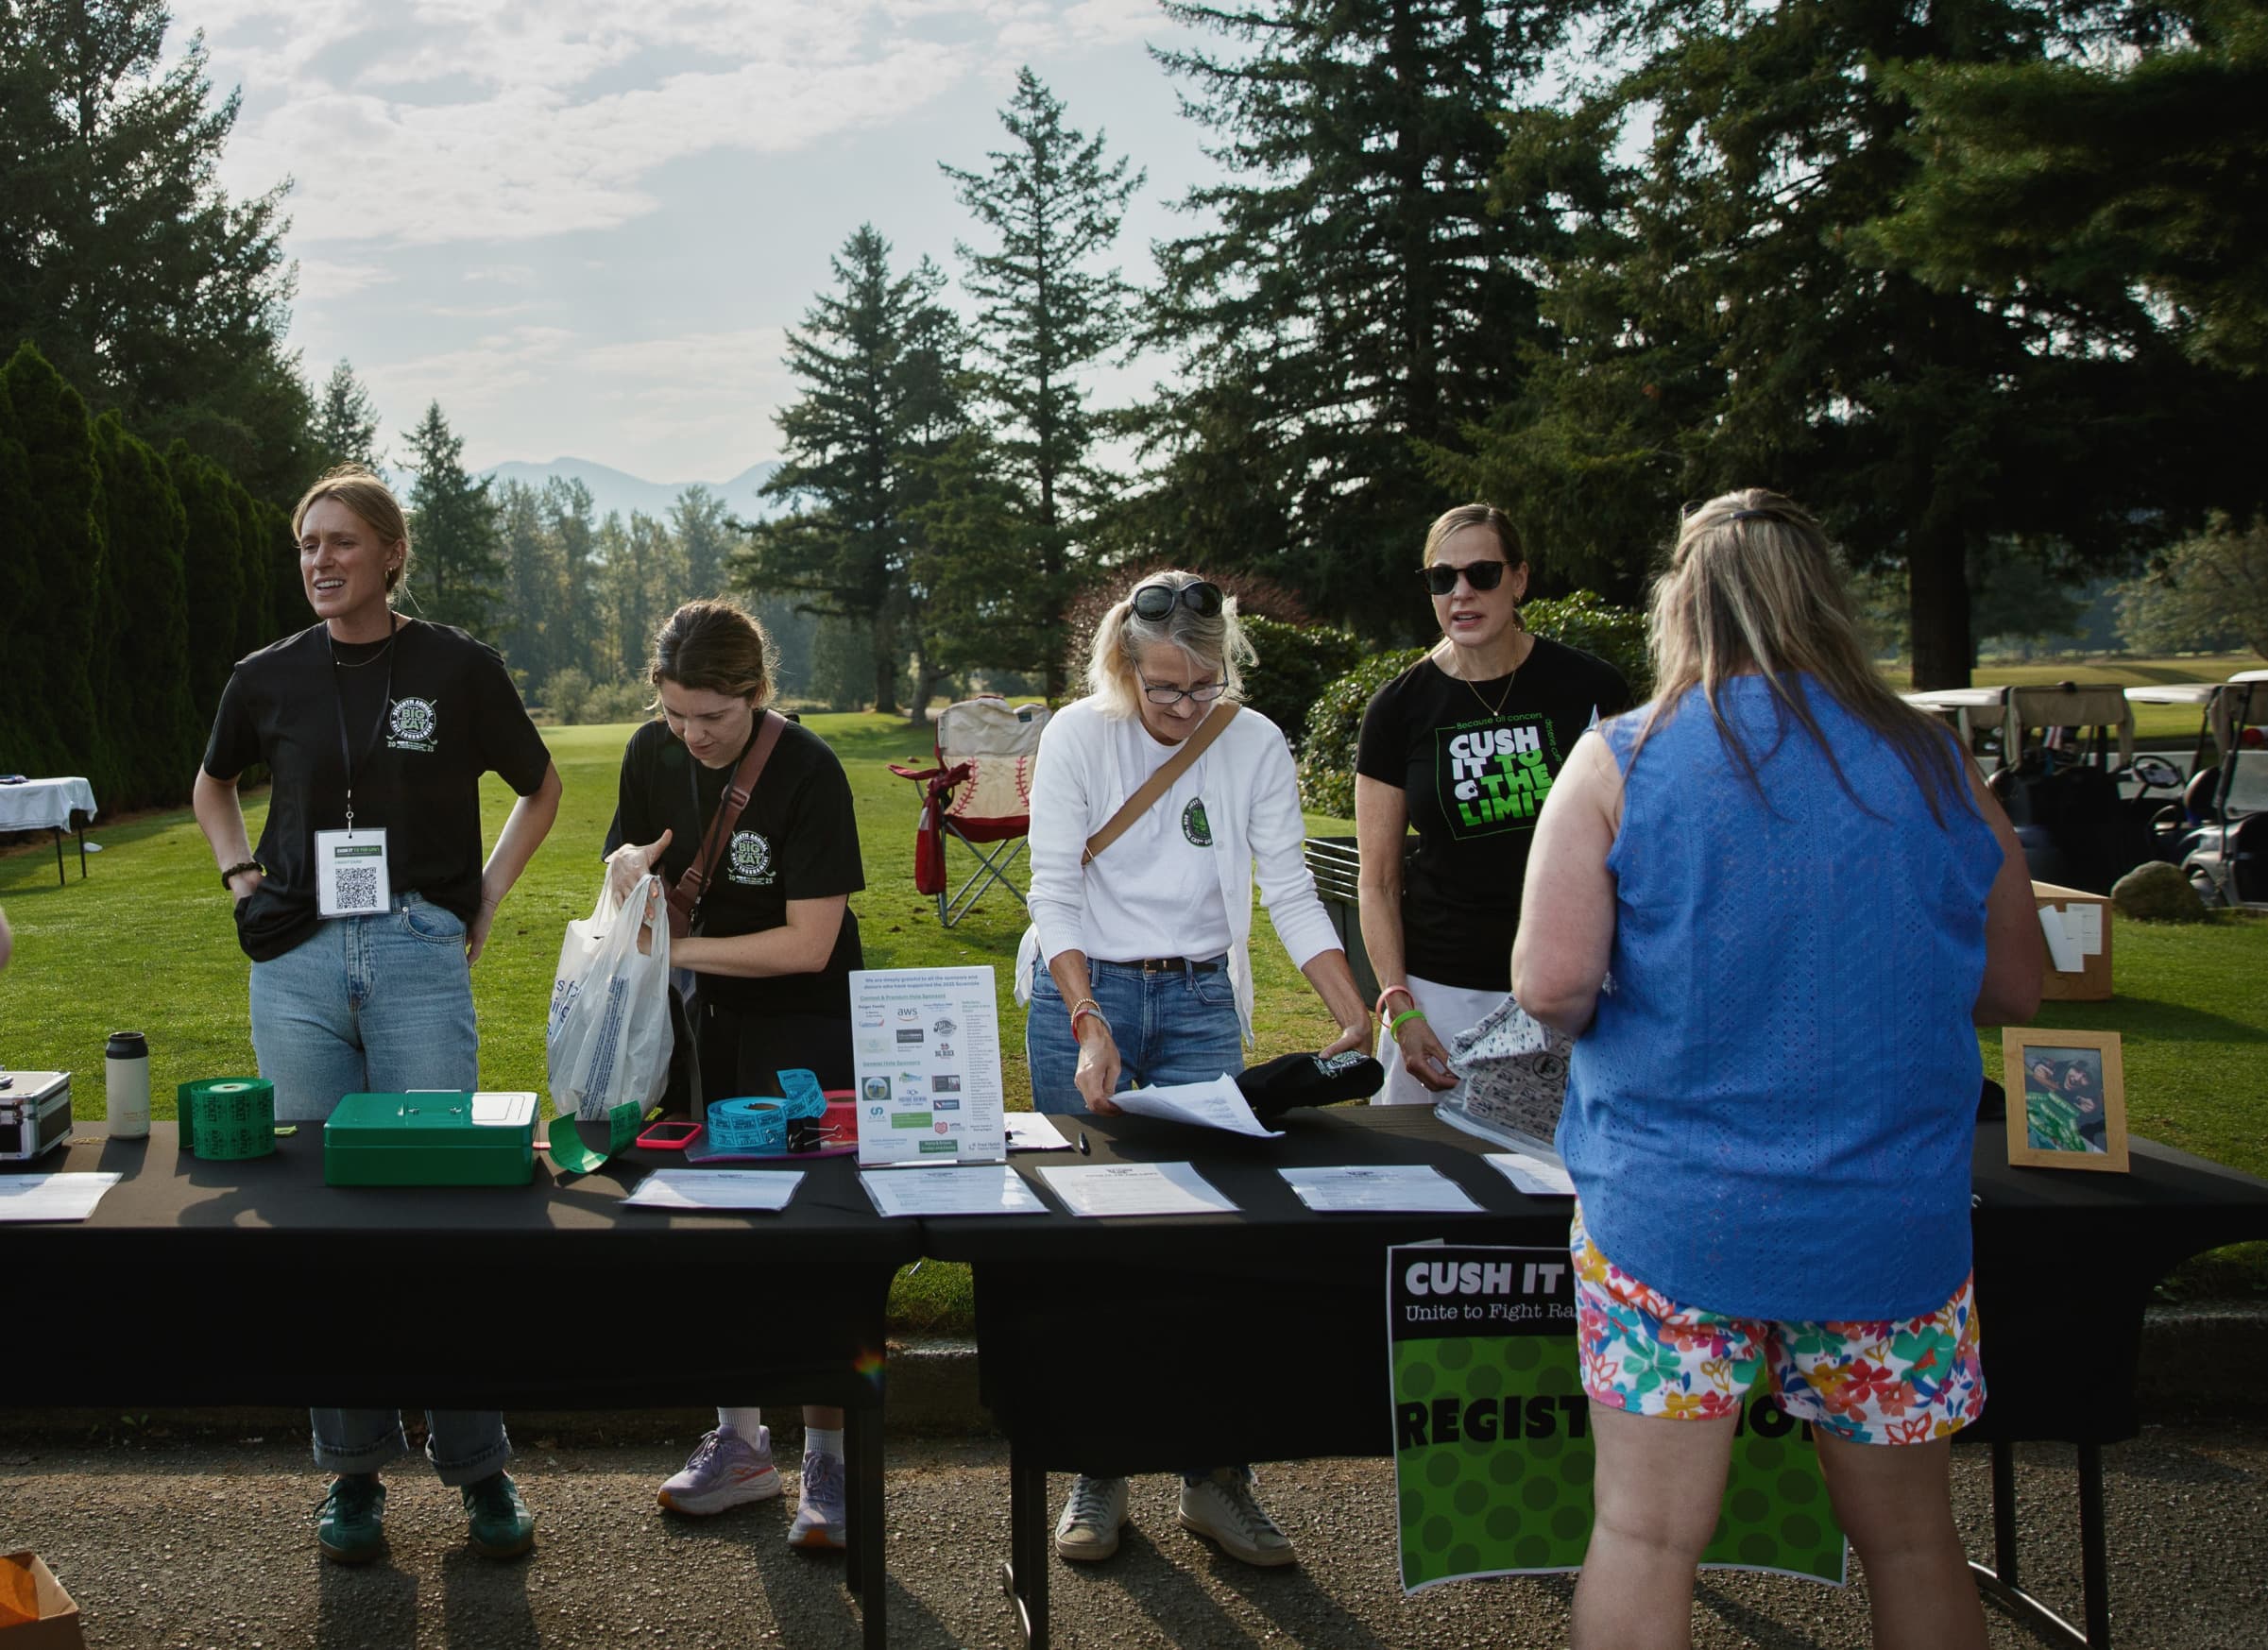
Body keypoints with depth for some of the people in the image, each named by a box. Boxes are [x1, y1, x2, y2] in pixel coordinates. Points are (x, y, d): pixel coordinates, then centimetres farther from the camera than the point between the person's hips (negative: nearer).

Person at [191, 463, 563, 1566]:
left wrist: (484, 904, 5)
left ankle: (478, 1468, 12)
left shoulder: (456, 669, 0)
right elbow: (213, 784, 25)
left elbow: (540, 787, 14)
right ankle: (353, 1469, 17)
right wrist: (243, 883, 9)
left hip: (419, 957, -2)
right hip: (299, 960, 2)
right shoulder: (270, 679, 6)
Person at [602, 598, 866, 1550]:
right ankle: (740, 1442, 24)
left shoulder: (807, 772, -19)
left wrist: (676, 948, -21)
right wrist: (629, 864, -11)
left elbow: (808, 944, -21)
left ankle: (828, 1466, 5)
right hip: (701, 1021, 6)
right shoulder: (653, 756, -2)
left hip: (803, 1024, -6)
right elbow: (623, 872, 12)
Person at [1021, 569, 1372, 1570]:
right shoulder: (1079, 736, -8)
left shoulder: (1255, 746, -2)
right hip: (1083, 995, -1)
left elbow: (1291, 893, -1)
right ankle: (1098, 1474, 13)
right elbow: (1054, 894, -10)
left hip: (1200, 1003, 1)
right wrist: (1089, 1028, -21)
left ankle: (1214, 1478, 7)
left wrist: (1358, 1023, -11)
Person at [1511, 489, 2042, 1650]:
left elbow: (1551, 987, -14)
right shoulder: (1935, 767, 1)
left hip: (1670, 1214, -2)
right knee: (1910, 1540, 17)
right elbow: (2014, 990, 9)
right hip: (1893, 1222, 3)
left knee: (1645, 1539, 5)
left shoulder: (1619, 762, -6)